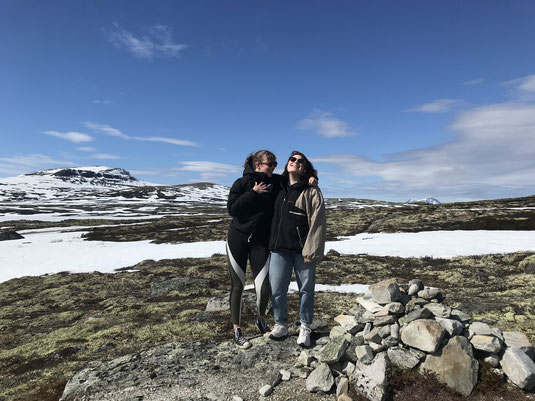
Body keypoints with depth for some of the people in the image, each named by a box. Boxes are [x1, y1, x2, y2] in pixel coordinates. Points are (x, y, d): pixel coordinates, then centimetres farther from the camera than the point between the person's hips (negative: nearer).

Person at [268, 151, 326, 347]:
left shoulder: (311, 191, -2)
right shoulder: (278, 189, 13)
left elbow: (318, 222, -8)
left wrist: (312, 250, -15)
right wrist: (270, 242, 16)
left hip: (303, 249, -3)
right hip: (279, 248, 4)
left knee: (306, 289, 9)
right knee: (276, 290, 5)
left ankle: (305, 328, 27)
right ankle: (280, 324, 26)